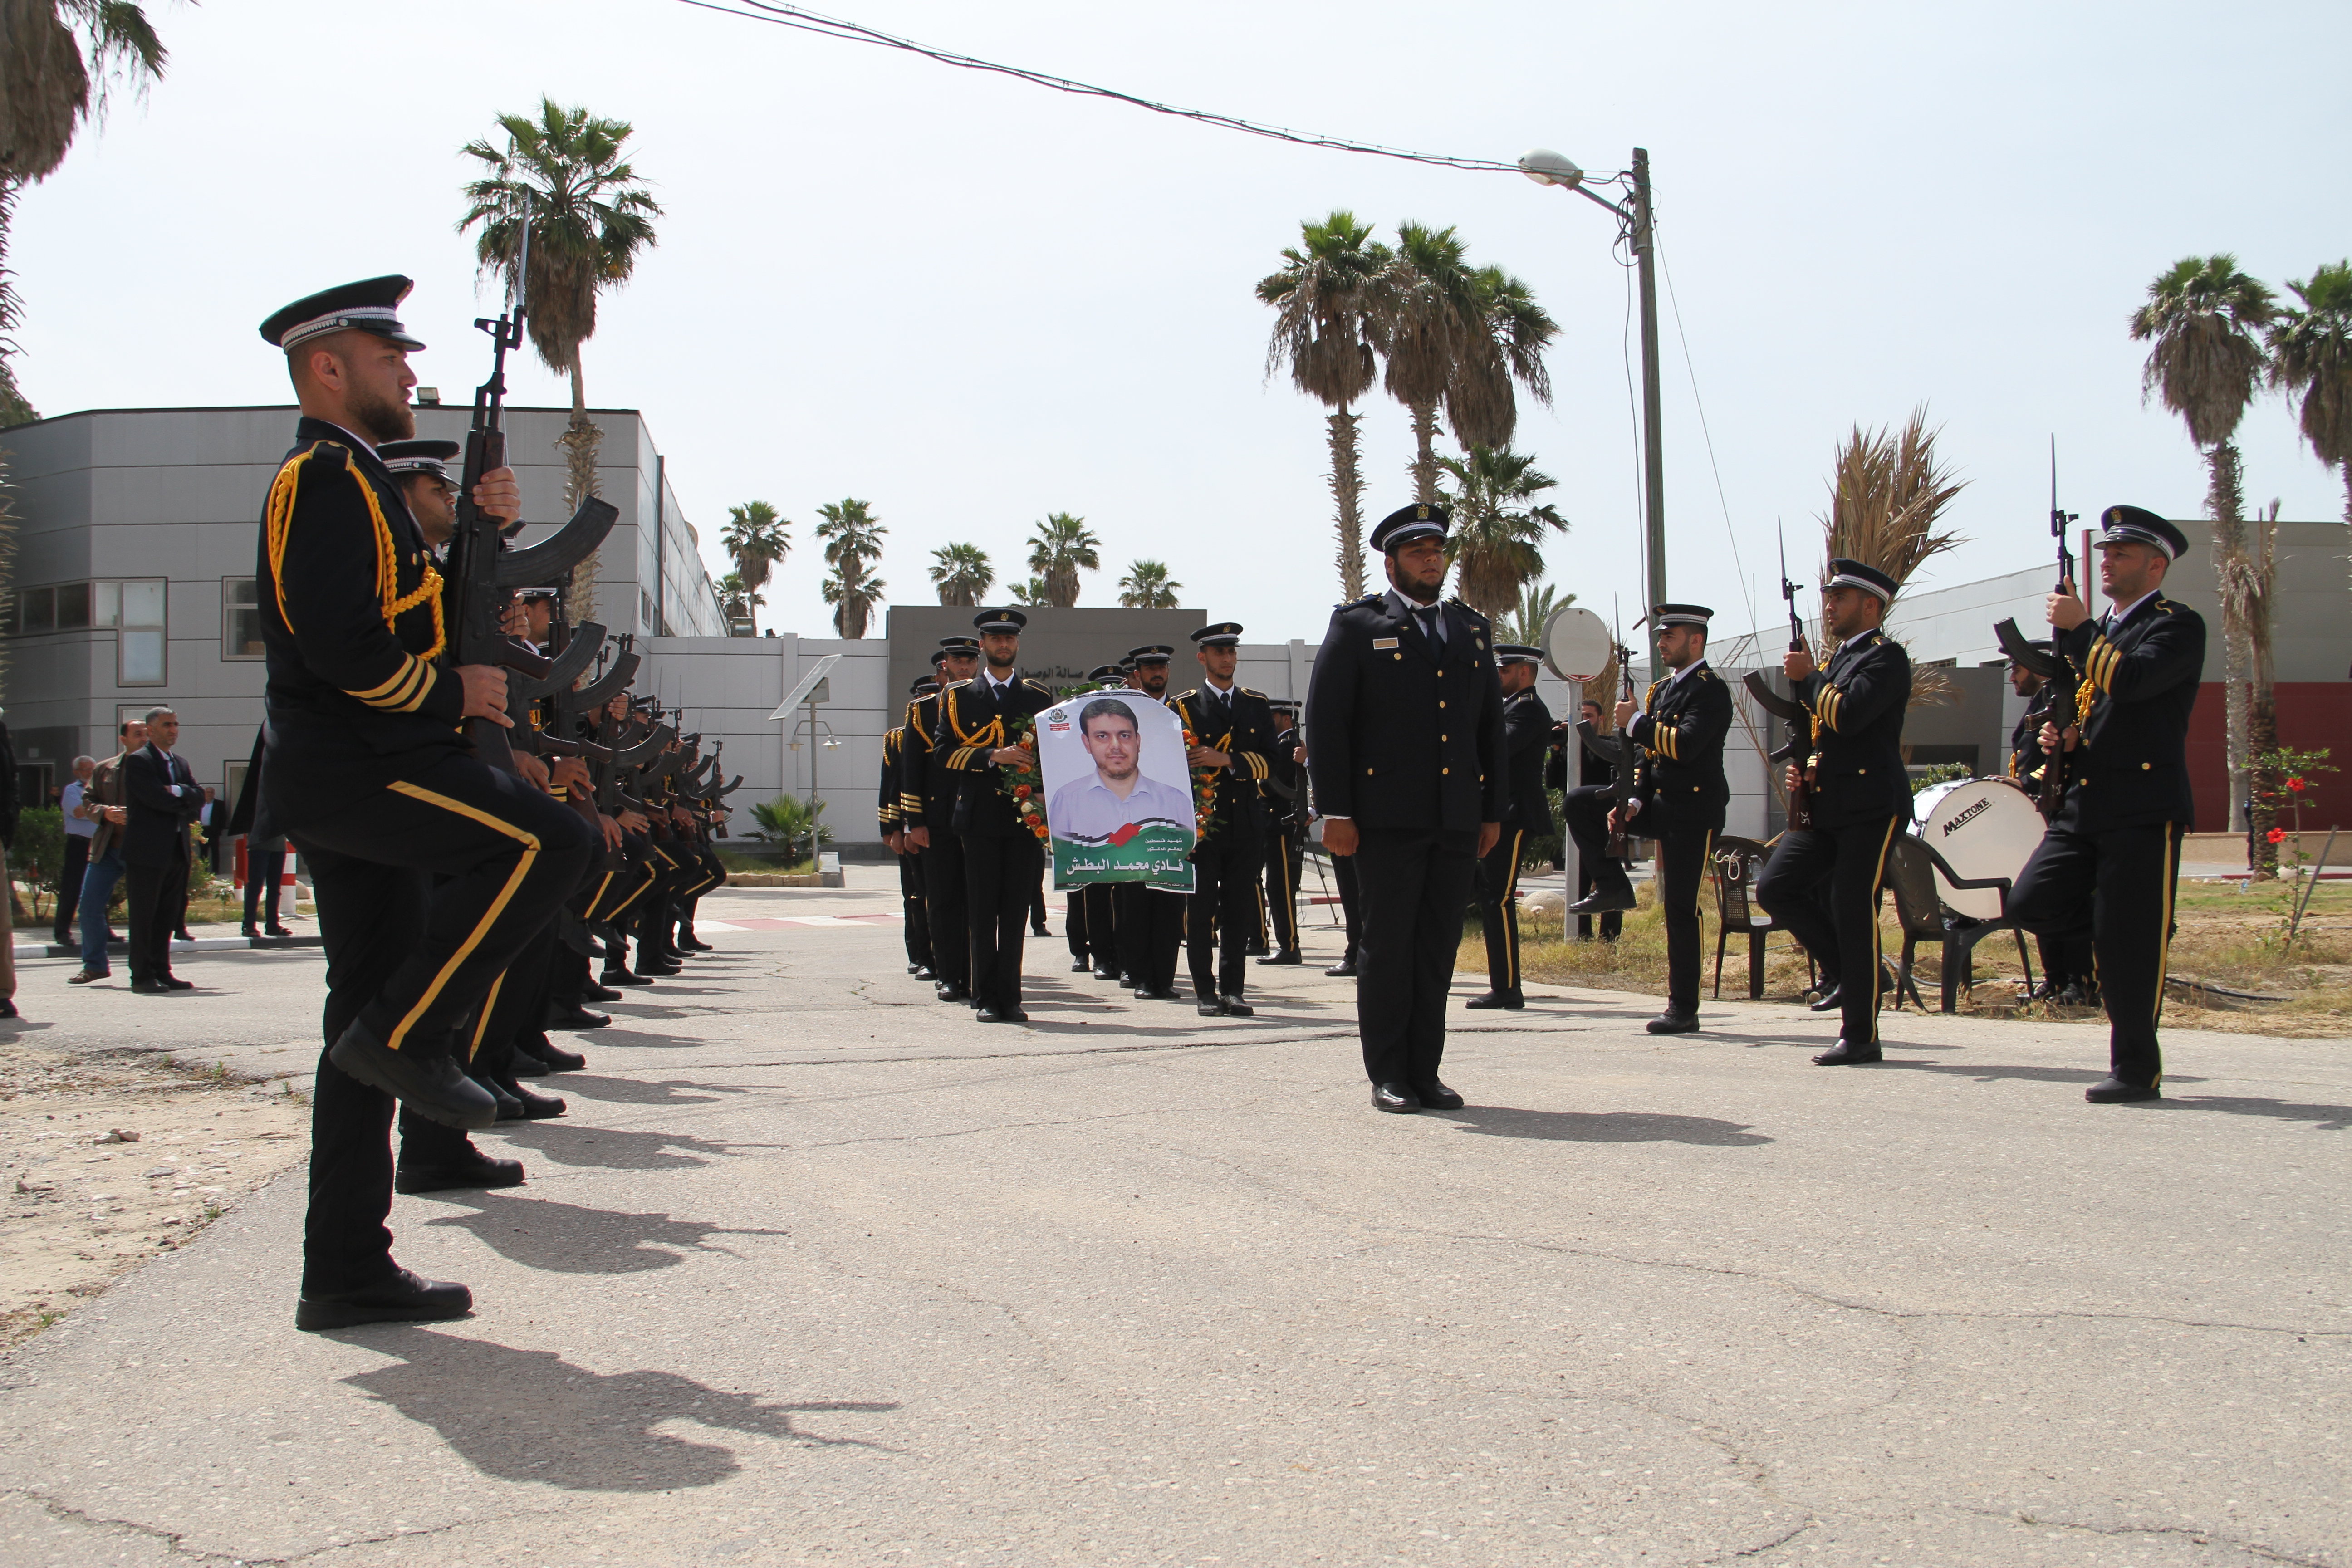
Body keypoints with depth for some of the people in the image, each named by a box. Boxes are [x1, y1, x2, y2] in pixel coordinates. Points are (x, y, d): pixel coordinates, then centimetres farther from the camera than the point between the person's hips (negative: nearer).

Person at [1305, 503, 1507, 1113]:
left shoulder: (1472, 629, 17)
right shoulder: (1358, 625, 2)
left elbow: (1491, 725, 19)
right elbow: (1325, 720, -3)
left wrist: (1494, 809, 13)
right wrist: (1335, 811, -9)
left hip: (1458, 821, 4)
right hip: (1389, 819, -4)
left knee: (1438, 949, 6)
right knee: (1387, 944, -1)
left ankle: (1425, 1073, 13)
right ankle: (1388, 1076, 7)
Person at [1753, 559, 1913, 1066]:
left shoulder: (1887, 657, -6)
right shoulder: (1834, 663, 22)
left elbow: (1848, 715, -23)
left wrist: (1806, 679, -8)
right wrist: (1802, 770, 11)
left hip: (1871, 809, -9)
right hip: (1825, 809, 9)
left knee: (1854, 913, -8)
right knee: (1774, 888, -3)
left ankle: (1860, 1035, 0)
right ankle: (1849, 972, 14)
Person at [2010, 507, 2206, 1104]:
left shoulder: (2179, 625, -4)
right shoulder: (2099, 631, 22)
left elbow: (2130, 680, -23)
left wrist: (2077, 629, -14)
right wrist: (2061, 734, 10)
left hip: (2145, 808, -8)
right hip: (2083, 805, 8)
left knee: (2129, 944, -6)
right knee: (2032, 902, -8)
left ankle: (2138, 1071, 5)